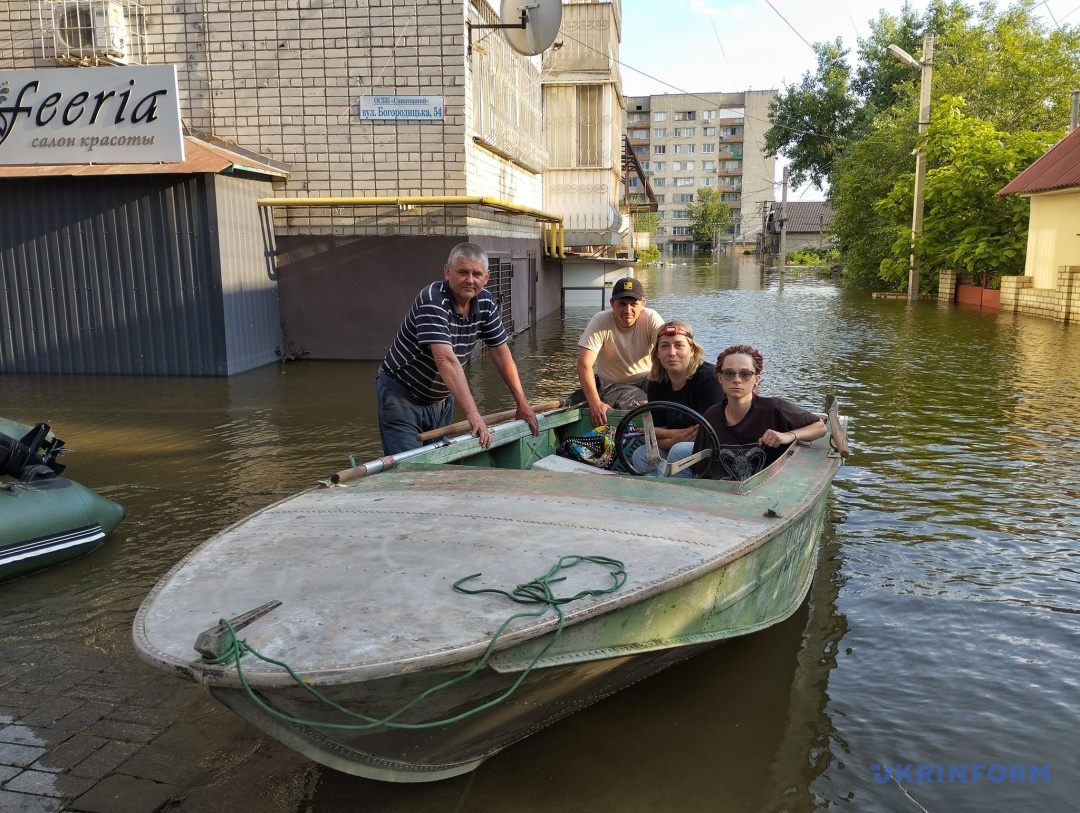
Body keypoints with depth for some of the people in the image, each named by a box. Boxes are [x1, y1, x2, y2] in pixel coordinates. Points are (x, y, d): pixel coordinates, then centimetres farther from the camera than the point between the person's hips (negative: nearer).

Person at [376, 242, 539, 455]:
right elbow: (446, 360, -38)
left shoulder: (486, 303, -6)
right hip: (402, 397, -7)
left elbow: (501, 352, 2)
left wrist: (522, 403, 1)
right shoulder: (432, 301, -28)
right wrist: (473, 414, -45)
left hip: (442, 398, 7)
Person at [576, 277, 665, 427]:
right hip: (612, 386, -2)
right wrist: (595, 403, -38)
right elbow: (584, 364, -25)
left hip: (646, 381, 3)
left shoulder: (652, 319, -13)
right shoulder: (600, 322, -17)